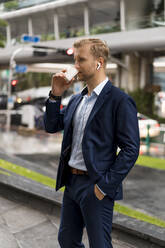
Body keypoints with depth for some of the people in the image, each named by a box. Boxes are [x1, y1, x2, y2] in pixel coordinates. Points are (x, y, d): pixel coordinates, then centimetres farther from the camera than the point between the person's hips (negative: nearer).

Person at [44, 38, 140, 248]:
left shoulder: (120, 101, -14)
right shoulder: (76, 100, 12)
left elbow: (131, 149, -17)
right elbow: (51, 126, 14)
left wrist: (104, 186, -18)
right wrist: (55, 95, 0)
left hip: (95, 187, -8)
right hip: (71, 182, 8)